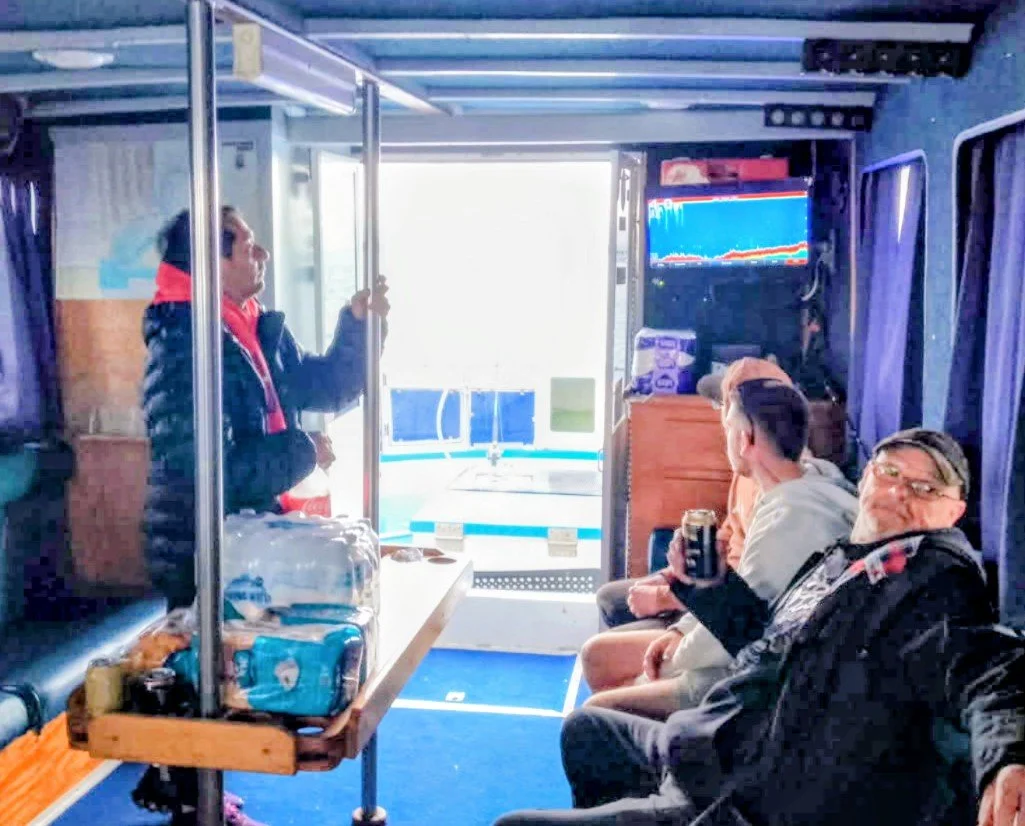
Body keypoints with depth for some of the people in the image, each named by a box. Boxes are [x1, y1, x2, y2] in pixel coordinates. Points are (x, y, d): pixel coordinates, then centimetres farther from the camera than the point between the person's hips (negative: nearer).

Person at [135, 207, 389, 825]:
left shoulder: (262, 330, 4)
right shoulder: (182, 344, -23)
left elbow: (330, 387, 13)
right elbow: (209, 468, -28)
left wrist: (359, 324, -1)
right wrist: (303, 454, -18)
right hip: (201, 545, -9)